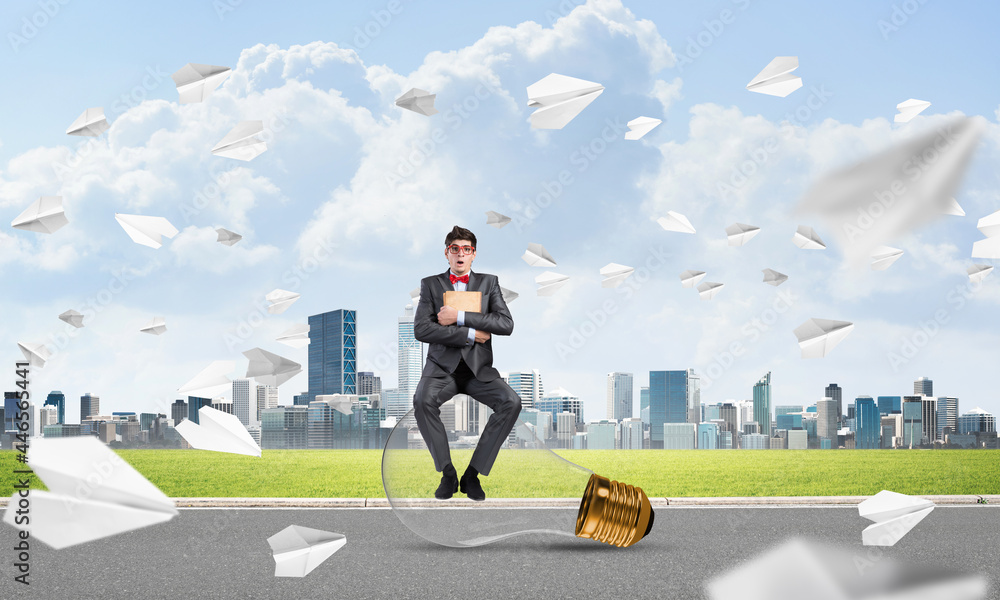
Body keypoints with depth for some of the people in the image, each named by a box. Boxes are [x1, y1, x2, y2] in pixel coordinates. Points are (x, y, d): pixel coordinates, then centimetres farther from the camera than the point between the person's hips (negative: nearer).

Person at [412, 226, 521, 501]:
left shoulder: (489, 283, 12)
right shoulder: (430, 284, 9)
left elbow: (506, 324, -4)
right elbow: (421, 329, -6)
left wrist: (459, 317, -12)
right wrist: (470, 334, -11)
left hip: (478, 368, 1)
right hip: (442, 366, -1)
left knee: (512, 401, -27)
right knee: (423, 400, -33)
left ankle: (473, 474, -18)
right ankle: (447, 473, -19)